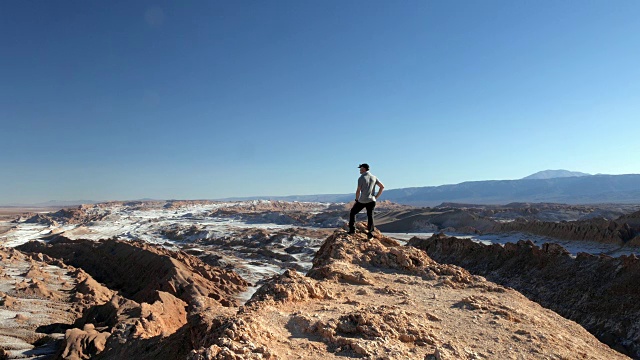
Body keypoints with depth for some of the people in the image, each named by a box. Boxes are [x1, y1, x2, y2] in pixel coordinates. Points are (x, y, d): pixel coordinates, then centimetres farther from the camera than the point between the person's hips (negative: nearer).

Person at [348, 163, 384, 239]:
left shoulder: (361, 178, -9)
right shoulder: (374, 177, 7)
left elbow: (358, 191, -11)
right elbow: (382, 187, 7)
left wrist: (356, 200, 4)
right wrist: (376, 197, 9)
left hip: (362, 201, -4)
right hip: (371, 200, 4)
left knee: (352, 213, 13)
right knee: (370, 216, 9)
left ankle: (352, 229, 9)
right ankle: (370, 232, 0)